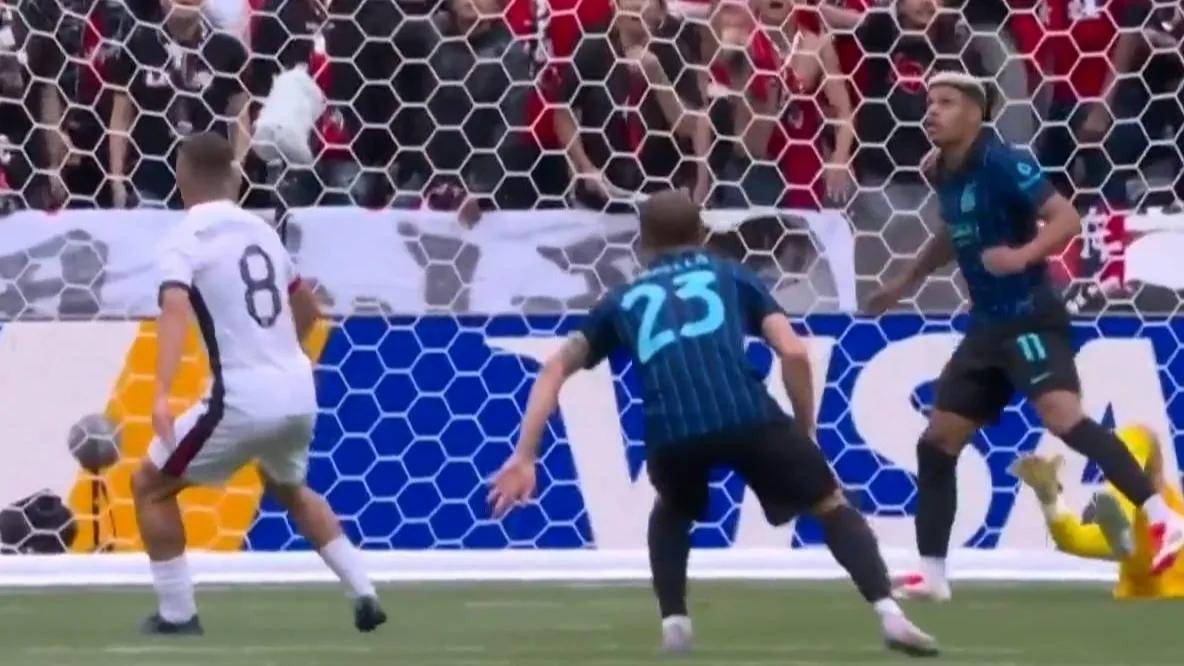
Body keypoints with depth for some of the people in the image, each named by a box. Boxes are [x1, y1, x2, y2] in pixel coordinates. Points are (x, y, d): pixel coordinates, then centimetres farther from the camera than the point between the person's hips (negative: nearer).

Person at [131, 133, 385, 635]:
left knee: (150, 486, 13)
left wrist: (161, 395, -36)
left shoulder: (185, 241, -6)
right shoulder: (260, 230, 14)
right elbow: (307, 310, 26)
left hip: (243, 399, -6)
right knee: (289, 488, 34)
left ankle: (177, 616, 10)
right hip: (298, 390, 6)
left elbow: (175, 309, -25)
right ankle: (364, 595, 26)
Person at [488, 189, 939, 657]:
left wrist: (524, 456, 27)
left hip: (670, 430, 2)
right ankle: (889, 614, -2)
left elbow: (555, 369, 29)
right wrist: (805, 433, 24)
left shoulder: (624, 299, 33)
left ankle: (674, 620, 17)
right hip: (747, 417, -1)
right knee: (831, 505, 16)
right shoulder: (732, 276, 27)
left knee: (671, 513, 35)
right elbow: (794, 353, 13)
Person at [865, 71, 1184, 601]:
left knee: (1062, 415, -29)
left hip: (1028, 317, -9)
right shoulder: (944, 174, 10)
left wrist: (1023, 255, -35)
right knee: (936, 443, 7)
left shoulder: (1000, 163, -13)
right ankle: (931, 574, 16)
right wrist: (906, 281, 38)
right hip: (986, 325, 9)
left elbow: (1068, 218, -20)